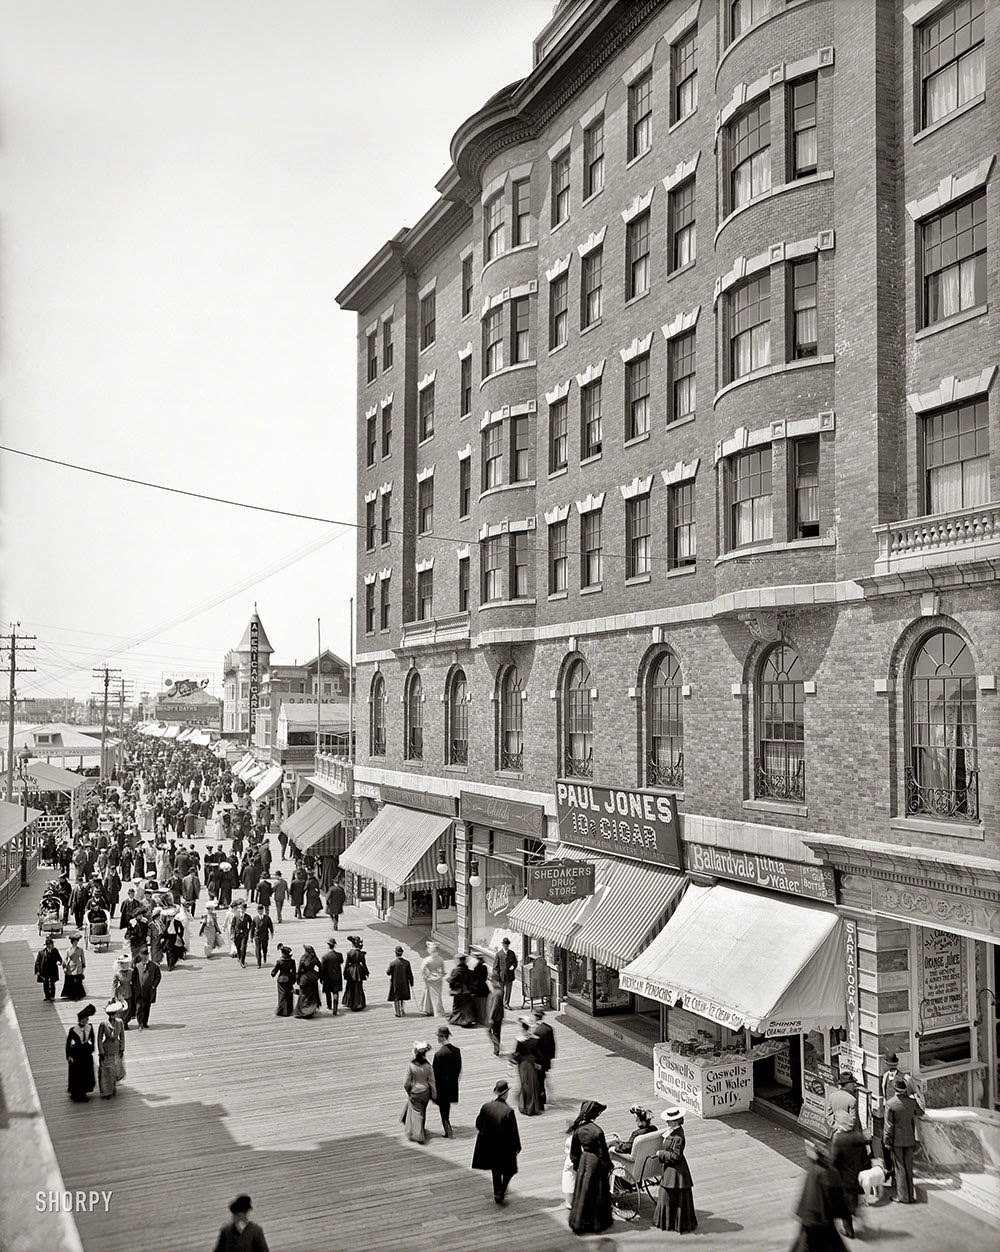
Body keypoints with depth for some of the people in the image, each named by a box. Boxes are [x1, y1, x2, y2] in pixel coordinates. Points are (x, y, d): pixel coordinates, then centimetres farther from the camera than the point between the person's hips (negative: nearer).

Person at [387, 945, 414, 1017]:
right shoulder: (406, 962, -11)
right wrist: (411, 983, 5)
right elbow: (410, 974, -6)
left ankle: (399, 1013, 14)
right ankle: (403, 1011, 26)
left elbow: (388, 973, -9)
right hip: (404, 983, 3)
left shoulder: (392, 962, -19)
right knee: (403, 998, 22)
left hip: (395, 983, -3)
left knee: (396, 998, 11)